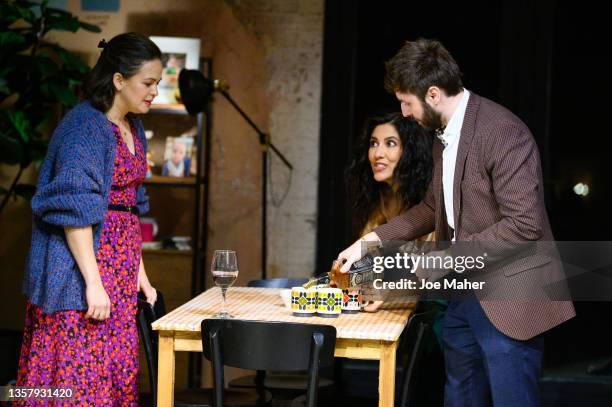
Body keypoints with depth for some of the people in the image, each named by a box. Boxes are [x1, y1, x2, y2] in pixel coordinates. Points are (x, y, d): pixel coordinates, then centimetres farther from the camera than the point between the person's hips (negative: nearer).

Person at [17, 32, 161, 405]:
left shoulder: (132, 129, 12)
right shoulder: (84, 127, -15)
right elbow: (75, 211, -19)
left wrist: (139, 273, 17)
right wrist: (93, 283, -22)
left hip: (119, 269, 9)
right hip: (80, 270, -9)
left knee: (116, 375, 9)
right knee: (79, 374, -6)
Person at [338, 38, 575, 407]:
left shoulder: (503, 132, -20)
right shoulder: (444, 134, 10)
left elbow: (525, 224, -24)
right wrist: (373, 239, 12)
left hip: (507, 298, -9)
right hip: (465, 292, 9)